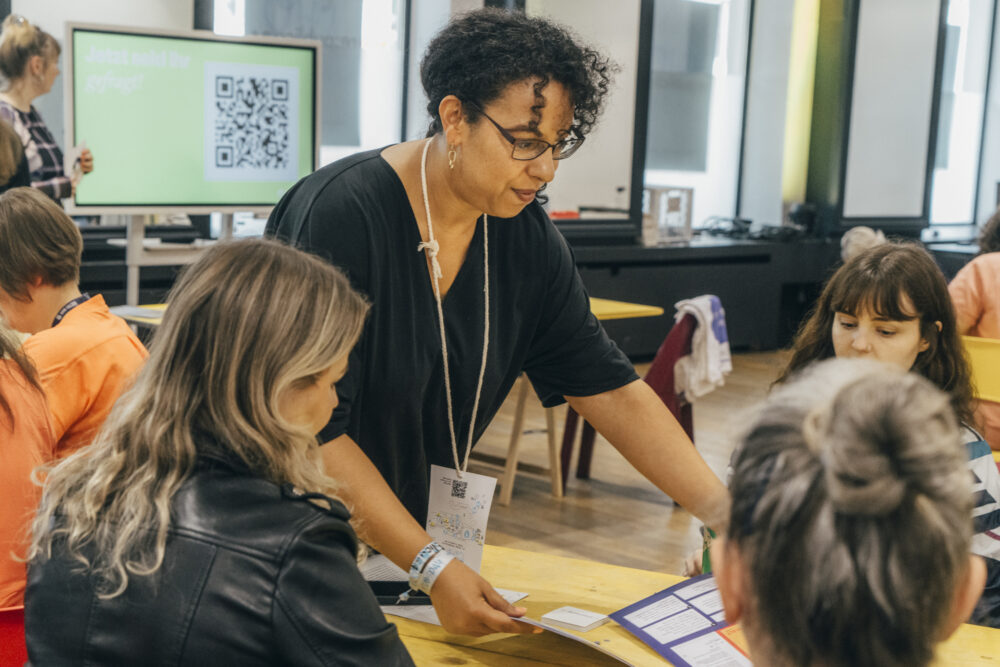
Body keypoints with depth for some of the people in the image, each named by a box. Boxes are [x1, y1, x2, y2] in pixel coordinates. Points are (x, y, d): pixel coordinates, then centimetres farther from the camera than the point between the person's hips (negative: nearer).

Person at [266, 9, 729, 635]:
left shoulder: (525, 237, -7)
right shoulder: (343, 214, -25)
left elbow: (611, 389, -6)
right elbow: (312, 429, -26)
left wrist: (729, 512, -15)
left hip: (421, 529, 5)